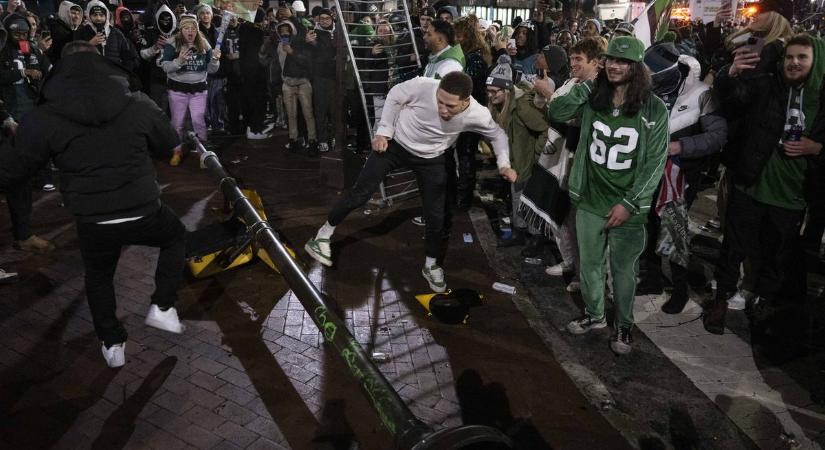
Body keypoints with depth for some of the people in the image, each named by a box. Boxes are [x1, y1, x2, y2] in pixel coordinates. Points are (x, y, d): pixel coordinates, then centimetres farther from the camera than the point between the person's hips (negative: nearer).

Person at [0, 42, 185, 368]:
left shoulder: (42, 119, -7)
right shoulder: (139, 106, -4)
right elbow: (169, 144, 11)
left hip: (93, 224, 1)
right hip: (144, 214, 0)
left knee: (98, 276, 28)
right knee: (175, 235, 30)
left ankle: (112, 344, 32)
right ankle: (162, 307, 22)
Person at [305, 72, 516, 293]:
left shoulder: (477, 115, -27)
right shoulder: (423, 86, -34)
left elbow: (497, 134, -5)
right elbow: (395, 96, -12)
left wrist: (504, 164, -19)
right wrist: (384, 131, -12)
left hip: (431, 159, 2)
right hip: (395, 143, -1)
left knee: (436, 216, 2)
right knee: (360, 194, -3)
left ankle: (431, 265, 27)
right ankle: (322, 236, 16)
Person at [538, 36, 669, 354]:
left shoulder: (653, 109, -9)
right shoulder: (592, 94, 1)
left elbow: (655, 162, -8)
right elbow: (558, 114, -4)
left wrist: (629, 204, -12)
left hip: (627, 207, -3)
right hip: (590, 201, 3)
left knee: (623, 269, 11)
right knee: (589, 263, 17)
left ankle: (624, 325, 32)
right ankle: (594, 315, 39)